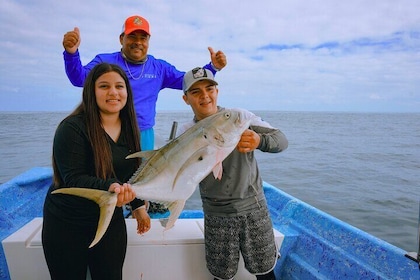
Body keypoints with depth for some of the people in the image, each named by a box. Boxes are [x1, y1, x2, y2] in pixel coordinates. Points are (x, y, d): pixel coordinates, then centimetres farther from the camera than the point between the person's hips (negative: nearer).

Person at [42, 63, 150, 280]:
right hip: (67, 225, -4)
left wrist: (139, 207, 12)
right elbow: (73, 179, -23)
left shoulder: (128, 129, 0)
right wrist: (109, 187, -40)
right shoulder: (72, 127, -18)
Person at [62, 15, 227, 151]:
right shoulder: (105, 61, 1)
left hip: (144, 136, 3)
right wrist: (72, 53, -30)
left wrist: (213, 67, -5)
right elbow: (79, 78, -10)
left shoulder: (159, 67, 9)